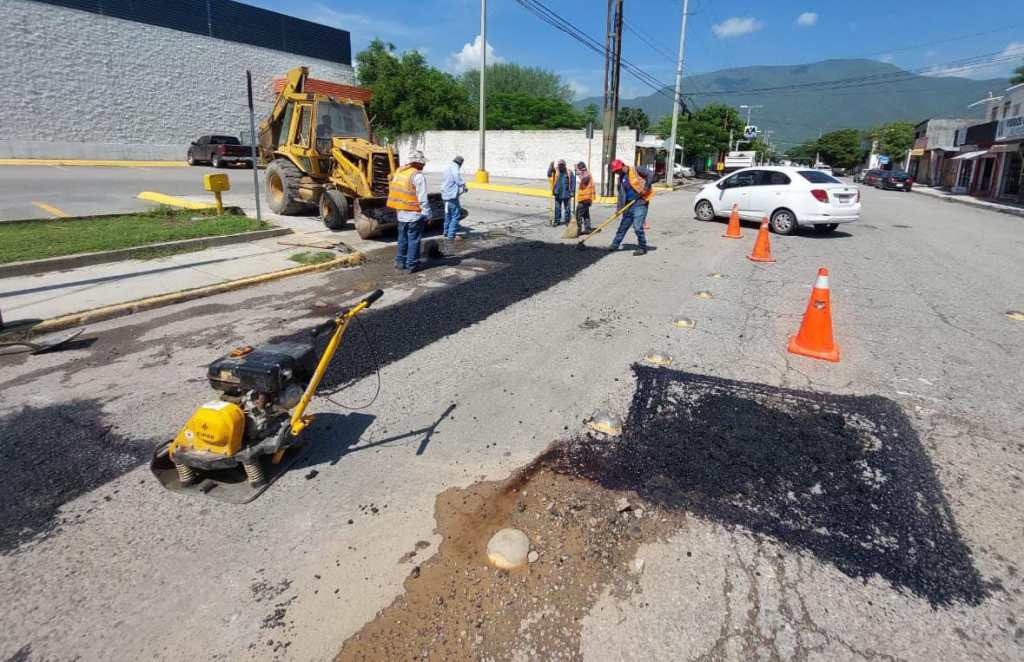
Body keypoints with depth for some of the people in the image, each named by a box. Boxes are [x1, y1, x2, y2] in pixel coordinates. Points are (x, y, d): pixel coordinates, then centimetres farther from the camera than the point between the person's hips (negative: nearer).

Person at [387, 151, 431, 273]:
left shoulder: (399, 171, 8)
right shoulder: (418, 176, -15)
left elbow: (393, 191, 12)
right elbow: (423, 199, -17)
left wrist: (399, 207, 17)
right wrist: (427, 214, -9)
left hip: (401, 213, 7)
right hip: (414, 214, -7)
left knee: (402, 238, 19)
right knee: (413, 240, 3)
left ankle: (400, 262, 26)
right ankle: (411, 265, 7)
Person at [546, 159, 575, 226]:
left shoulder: (569, 172, -2)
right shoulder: (555, 171, 0)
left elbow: (573, 182, 0)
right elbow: (549, 174, -15)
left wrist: (572, 191, -5)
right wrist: (551, 166, -28)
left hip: (566, 194, -1)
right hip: (558, 194, 1)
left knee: (567, 208, 7)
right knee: (557, 208, 6)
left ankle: (567, 221, 17)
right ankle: (557, 221, 15)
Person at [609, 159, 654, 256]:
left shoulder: (635, 171, -7)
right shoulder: (621, 179, 15)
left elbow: (650, 174, -12)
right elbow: (621, 194, 16)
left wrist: (646, 187, -18)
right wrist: (619, 208, 7)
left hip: (640, 203, -7)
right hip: (629, 204, 7)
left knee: (637, 227, -12)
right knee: (623, 225, 14)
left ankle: (643, 248, 1)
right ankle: (615, 244, 27)